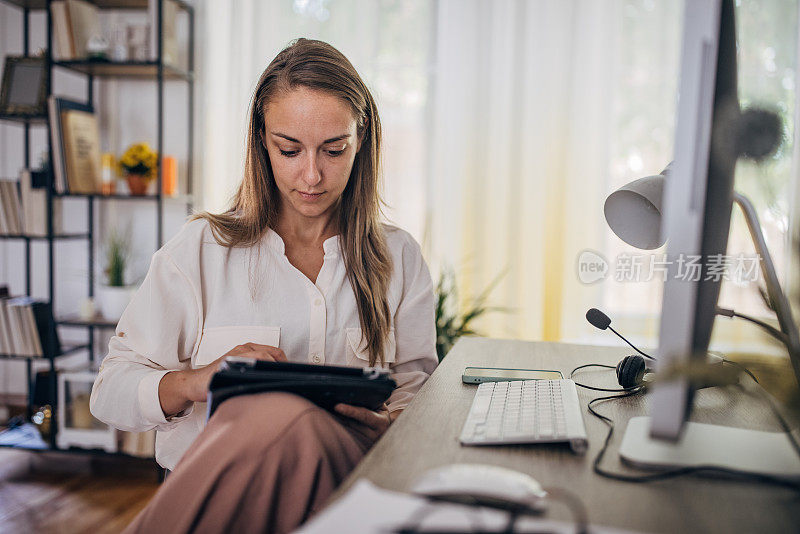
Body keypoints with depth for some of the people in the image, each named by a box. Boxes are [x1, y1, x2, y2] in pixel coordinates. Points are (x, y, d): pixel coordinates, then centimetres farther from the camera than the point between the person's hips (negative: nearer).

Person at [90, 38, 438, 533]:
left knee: (294, 424, -35)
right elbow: (110, 392, 4)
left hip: (346, 469, 2)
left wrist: (388, 423, -12)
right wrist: (197, 381, -17)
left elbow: (417, 386, 12)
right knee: (289, 416, -37)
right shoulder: (201, 249, 5)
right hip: (214, 477, -1)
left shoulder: (399, 257, 11)